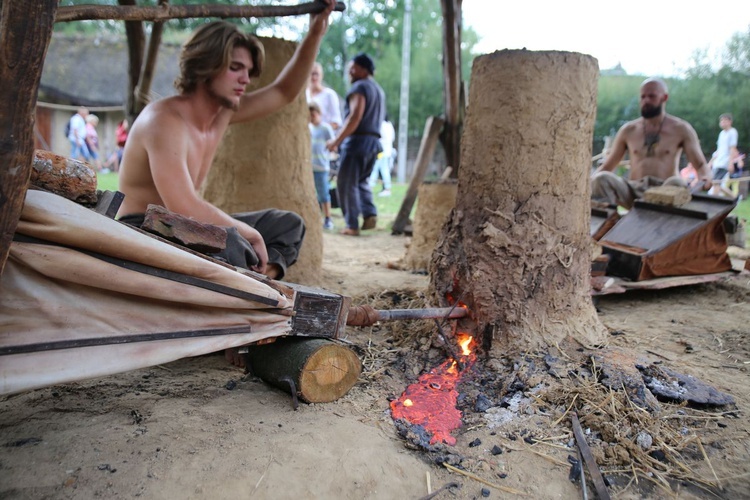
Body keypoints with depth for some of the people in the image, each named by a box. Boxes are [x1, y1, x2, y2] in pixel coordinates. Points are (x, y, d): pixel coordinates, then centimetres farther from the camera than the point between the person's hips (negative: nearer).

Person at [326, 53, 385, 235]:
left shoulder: (360, 87, -7)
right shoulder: (379, 90, 21)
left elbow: (355, 118, -19)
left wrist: (337, 140, -16)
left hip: (357, 140, -9)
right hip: (374, 141, 9)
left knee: (347, 184, -2)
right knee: (362, 181, 20)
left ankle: (352, 225, -4)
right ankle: (370, 214, 2)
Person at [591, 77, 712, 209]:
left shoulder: (681, 129, 9)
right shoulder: (628, 130, 15)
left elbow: (700, 164, 6)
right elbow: (607, 166, 16)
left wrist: (705, 178, -19)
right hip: (633, 190, 2)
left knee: (676, 183, -38)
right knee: (601, 179, -29)